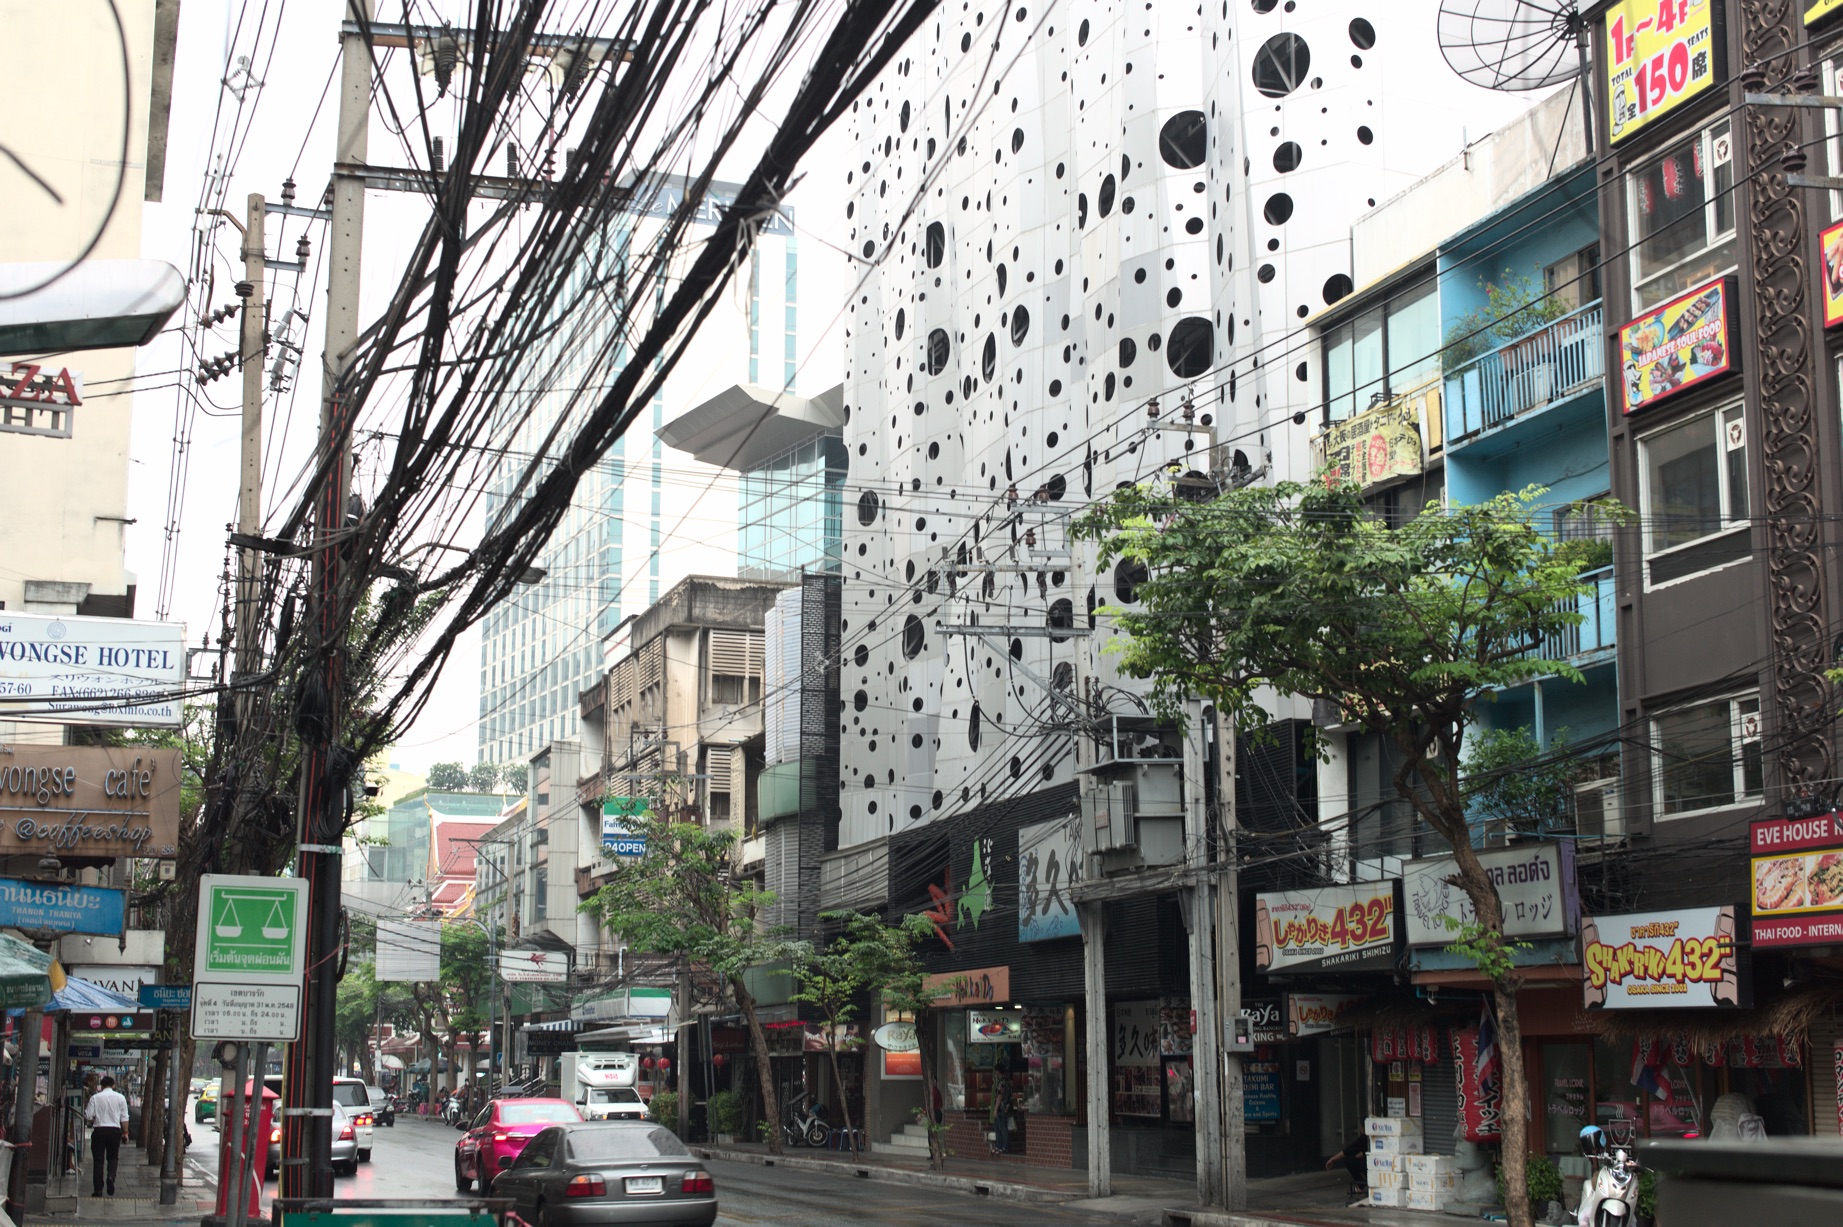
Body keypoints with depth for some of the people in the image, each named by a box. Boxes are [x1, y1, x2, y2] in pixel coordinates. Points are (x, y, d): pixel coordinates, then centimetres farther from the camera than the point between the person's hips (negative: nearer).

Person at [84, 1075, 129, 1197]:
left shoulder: (95, 1098, 0)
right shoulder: (120, 1098, 2)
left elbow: (88, 1116, -2)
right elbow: (124, 1118, 1)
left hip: (99, 1130, -1)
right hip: (115, 1130, 1)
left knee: (98, 1159, 5)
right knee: (113, 1157, 15)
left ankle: (98, 1189, 3)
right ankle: (111, 1177, -14)